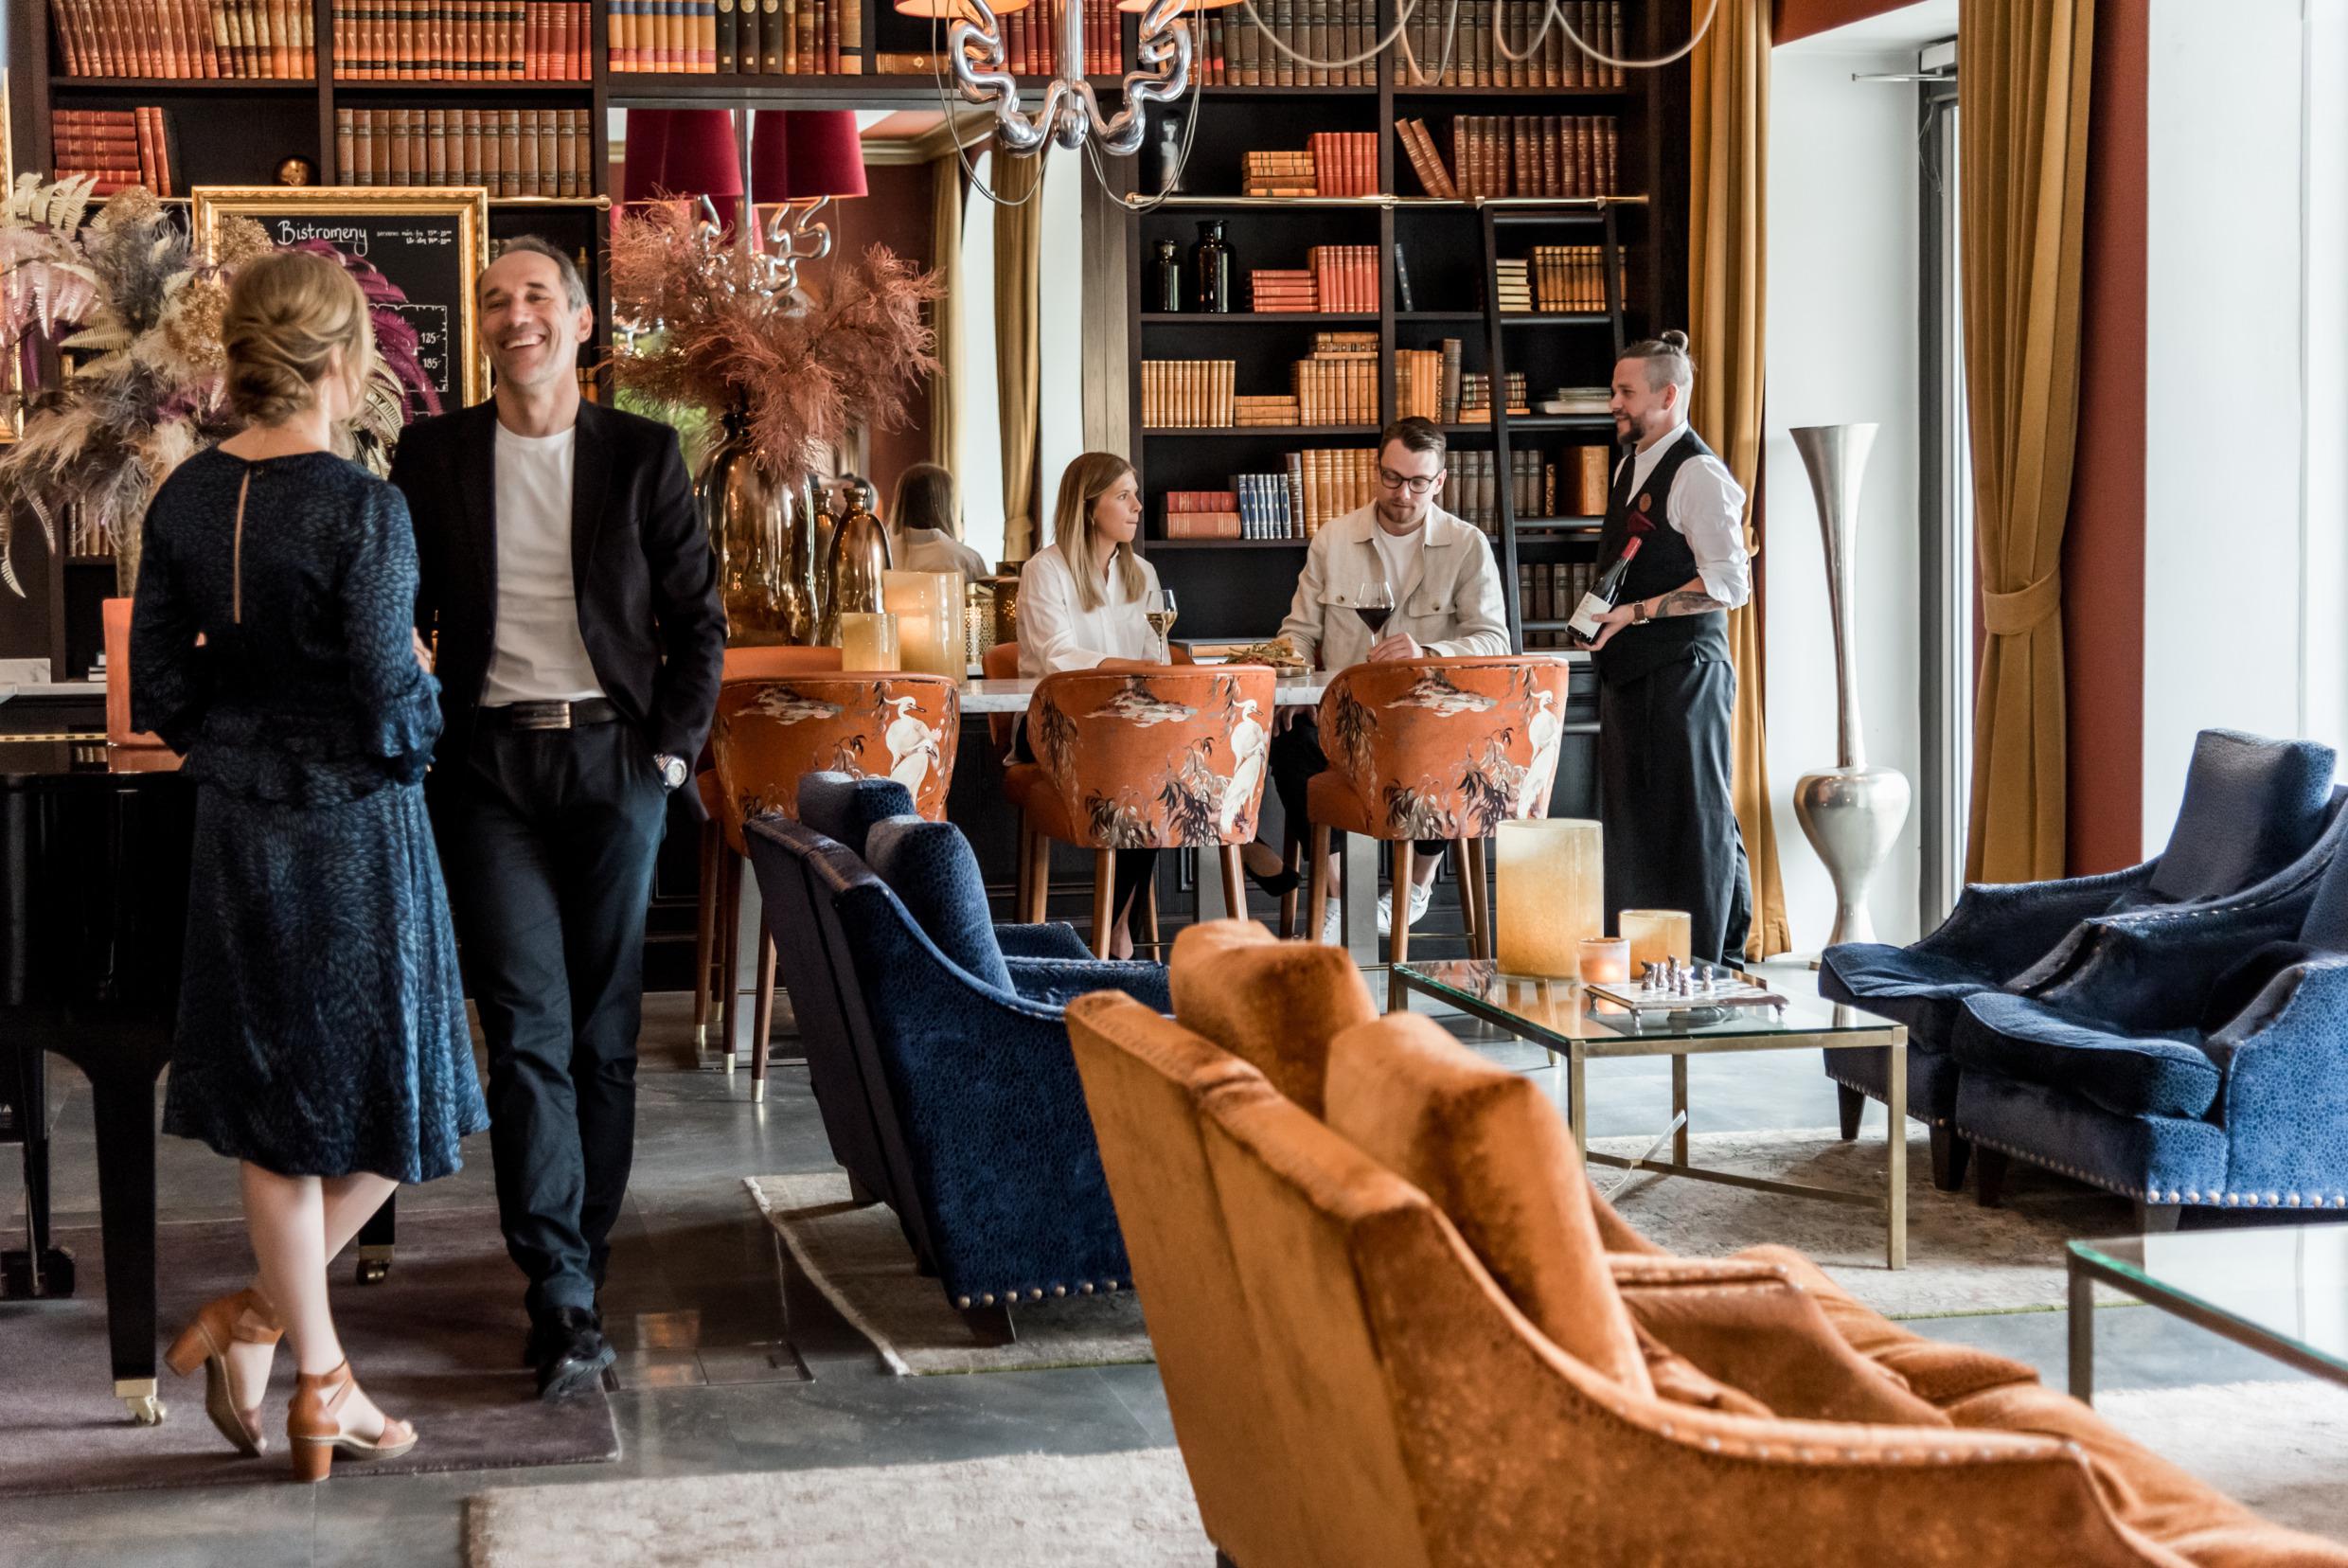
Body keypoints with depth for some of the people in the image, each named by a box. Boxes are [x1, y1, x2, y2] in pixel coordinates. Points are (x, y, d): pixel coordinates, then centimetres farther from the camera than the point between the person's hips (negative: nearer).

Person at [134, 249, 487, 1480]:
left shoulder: (185, 500, 0)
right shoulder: (361, 510, -19)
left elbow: (156, 695, 4)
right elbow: (395, 717, -20)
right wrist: (422, 686, 1)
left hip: (238, 826, 6)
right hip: (356, 831, -6)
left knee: (276, 1105, 15)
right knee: (392, 1100, 13)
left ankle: (318, 1378, 22)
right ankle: (259, 1316, 13)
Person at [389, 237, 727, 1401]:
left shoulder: (642, 454, 4)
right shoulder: (433, 456, 5)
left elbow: (698, 621, 7)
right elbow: (403, 618, 10)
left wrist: (671, 748, -1)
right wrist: (421, 748, 2)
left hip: (614, 759, 1)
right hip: (491, 767, -1)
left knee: (604, 1028, 6)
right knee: (530, 1029, -8)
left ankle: (582, 1249, 19)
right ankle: (564, 1300, -9)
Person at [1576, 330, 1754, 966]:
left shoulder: (1698, 474, -13)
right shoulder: (1631, 467, 16)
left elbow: (1729, 584, -19)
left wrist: (1636, 613, -19)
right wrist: (1602, 614, 12)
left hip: (1684, 668, -10)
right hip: (1630, 670, 10)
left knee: (1692, 814, -3)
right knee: (1632, 815, 13)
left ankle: (1705, 963, 4)